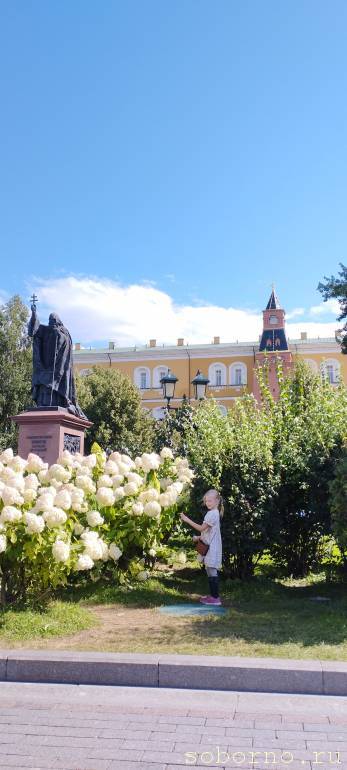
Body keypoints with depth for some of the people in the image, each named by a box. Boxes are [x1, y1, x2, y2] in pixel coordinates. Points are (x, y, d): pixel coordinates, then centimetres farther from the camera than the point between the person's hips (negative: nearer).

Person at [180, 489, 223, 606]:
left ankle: (215, 598, -5)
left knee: (211, 571, -8)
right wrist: (199, 537, 10)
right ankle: (214, 595, 20)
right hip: (209, 547, 10)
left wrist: (187, 520, -17)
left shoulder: (213, 513, -15)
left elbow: (202, 528, -19)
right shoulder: (213, 513, 17)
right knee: (210, 571, 13)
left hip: (212, 548, -10)